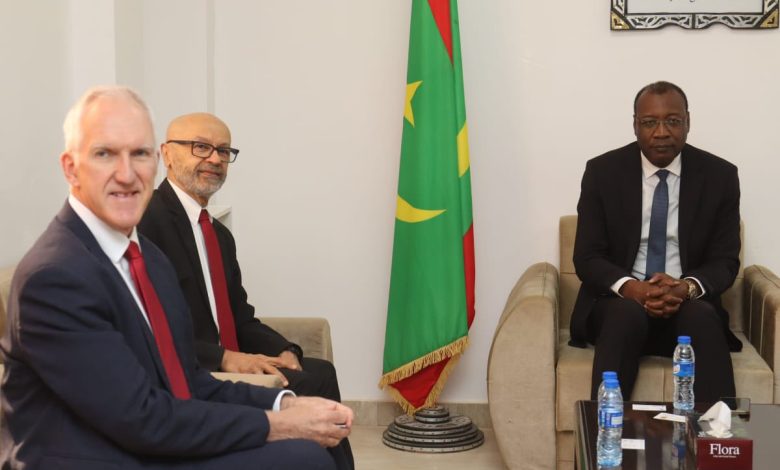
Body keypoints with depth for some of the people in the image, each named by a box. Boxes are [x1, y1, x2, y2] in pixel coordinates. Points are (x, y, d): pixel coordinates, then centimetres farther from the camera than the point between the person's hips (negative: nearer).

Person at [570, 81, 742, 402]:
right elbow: (587, 258, -2)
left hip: (689, 304, 1)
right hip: (619, 301, 0)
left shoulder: (719, 176, 2)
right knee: (628, 314, -34)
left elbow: (725, 261, 1)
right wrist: (629, 287, -24)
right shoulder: (602, 172, -1)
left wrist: (687, 288, -22)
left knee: (701, 316, -33)